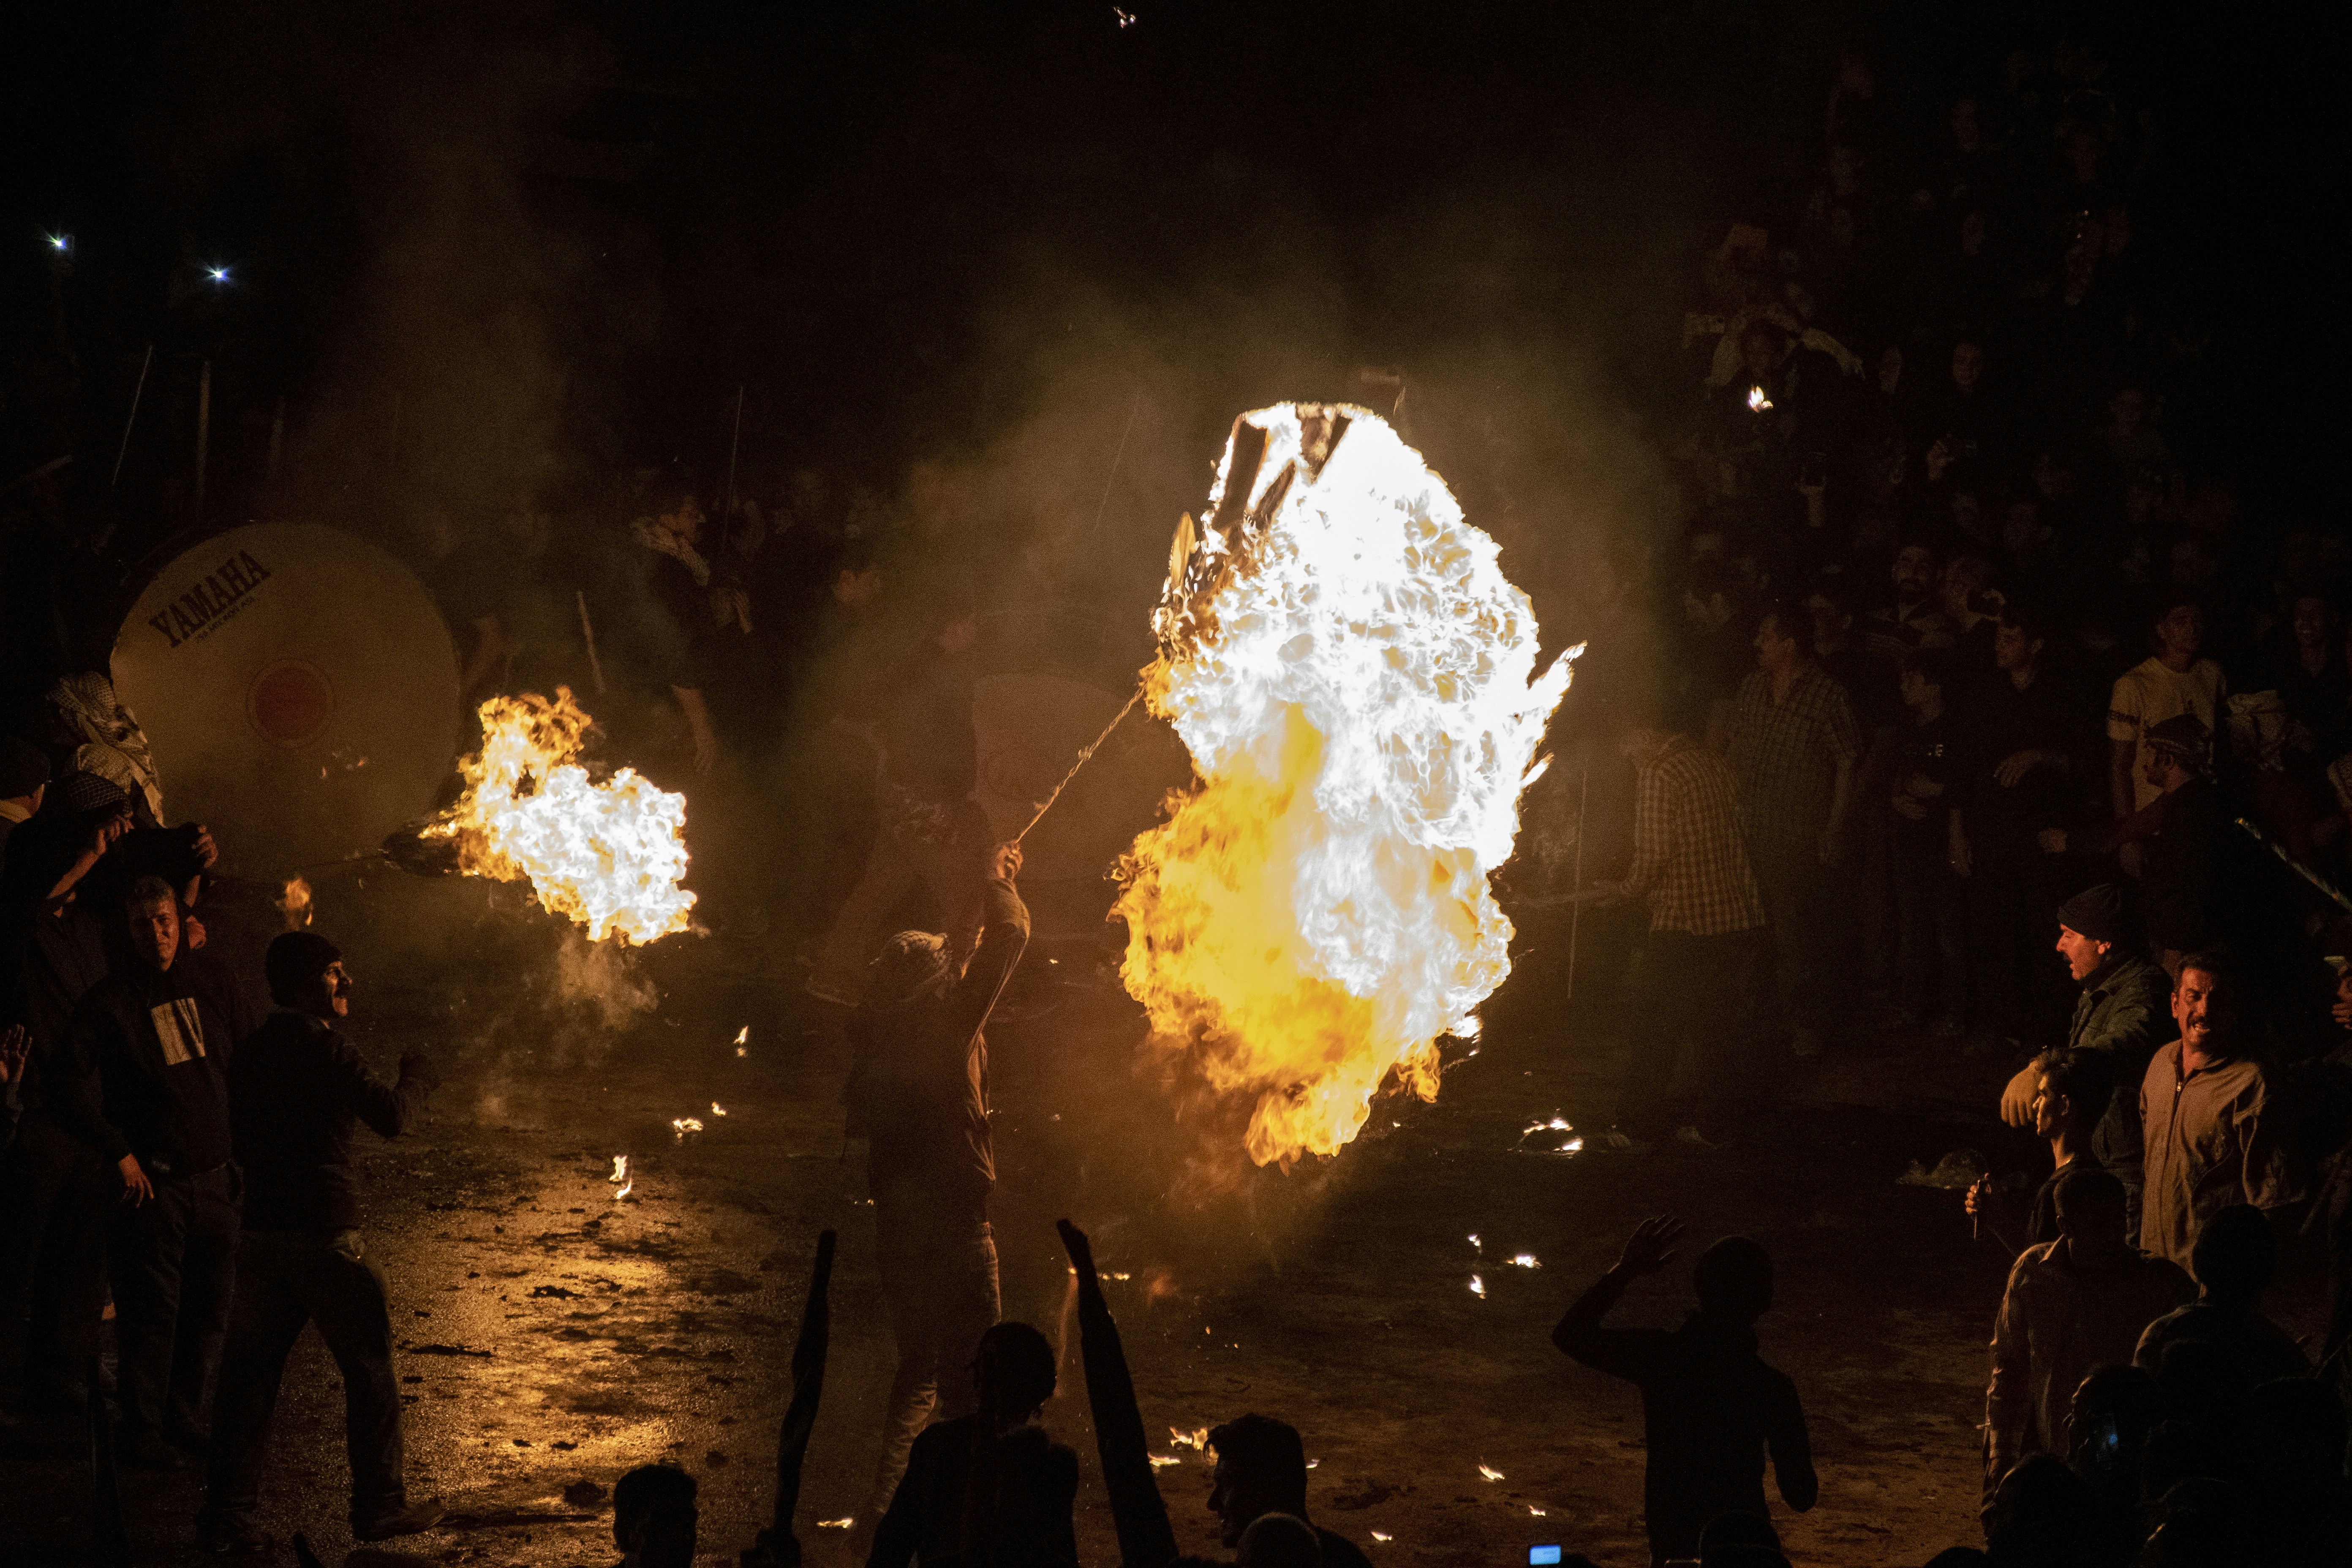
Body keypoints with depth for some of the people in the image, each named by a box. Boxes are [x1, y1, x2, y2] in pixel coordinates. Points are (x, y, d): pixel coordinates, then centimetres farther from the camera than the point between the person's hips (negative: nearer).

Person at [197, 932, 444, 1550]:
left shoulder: (252, 1051, 11)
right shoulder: (324, 1047, -11)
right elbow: (392, 1118, -15)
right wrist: (416, 1079, 4)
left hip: (259, 1229, 7)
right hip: (324, 1232, -7)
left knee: (250, 1371, 8)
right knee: (369, 1366, 6)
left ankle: (226, 1515, 6)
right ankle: (380, 1505, 11)